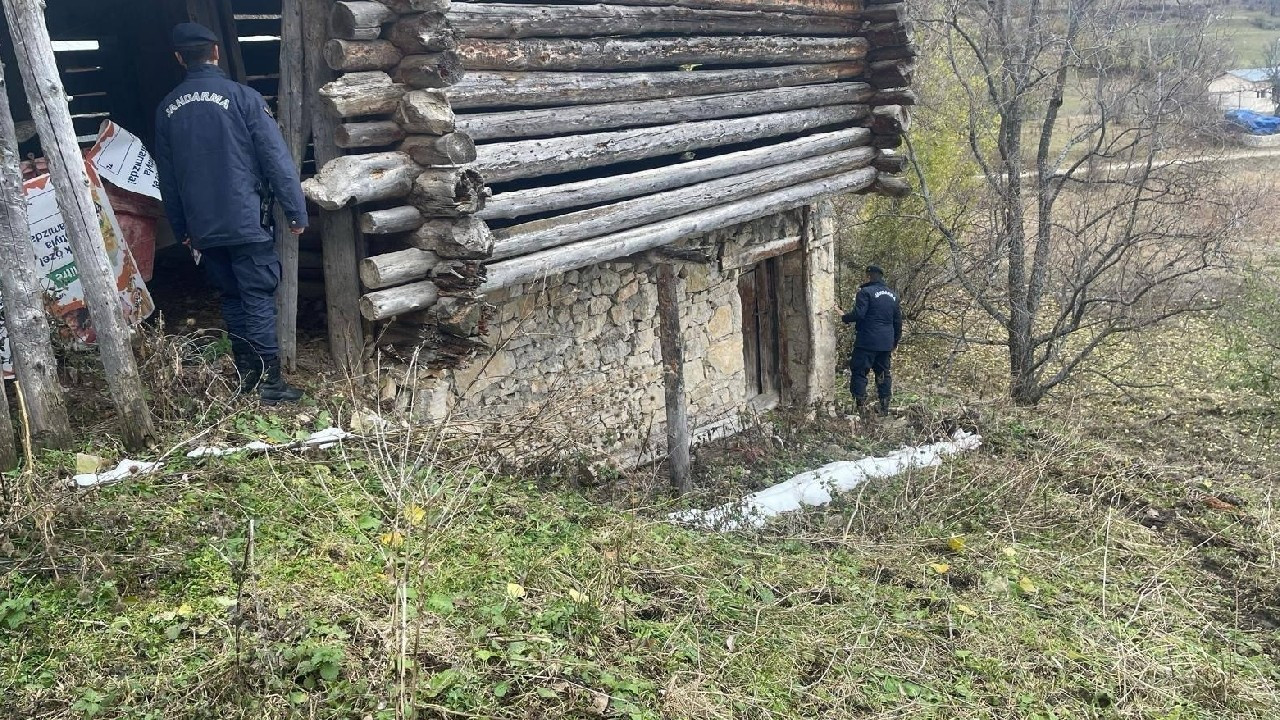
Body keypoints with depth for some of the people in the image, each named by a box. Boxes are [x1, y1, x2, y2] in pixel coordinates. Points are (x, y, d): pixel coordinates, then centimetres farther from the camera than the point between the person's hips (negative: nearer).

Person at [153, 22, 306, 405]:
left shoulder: (167, 109, 8)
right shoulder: (242, 97, -8)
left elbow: (167, 177, 14)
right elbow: (276, 157, -11)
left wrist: (182, 229, 22)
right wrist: (296, 211, -5)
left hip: (203, 227, 5)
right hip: (246, 221, -4)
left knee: (231, 298, 15)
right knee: (259, 298, -1)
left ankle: (246, 373, 20)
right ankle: (270, 380, 0)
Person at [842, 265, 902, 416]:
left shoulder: (866, 292, -8)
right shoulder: (893, 295, 15)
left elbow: (858, 314, -18)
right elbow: (898, 321, 19)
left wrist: (844, 317, 0)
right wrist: (895, 341, 27)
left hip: (867, 342, -7)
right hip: (886, 344, 7)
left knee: (859, 372, -1)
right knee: (884, 374, 13)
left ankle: (861, 406, -6)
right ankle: (885, 408, 15)